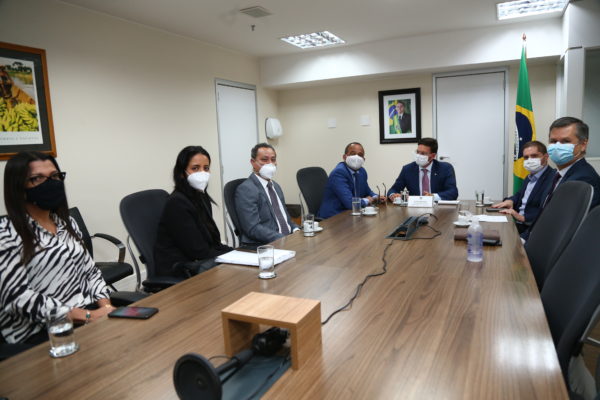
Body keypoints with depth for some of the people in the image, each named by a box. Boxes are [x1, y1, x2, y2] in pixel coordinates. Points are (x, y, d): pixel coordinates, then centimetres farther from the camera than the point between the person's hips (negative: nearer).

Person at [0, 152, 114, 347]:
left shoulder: (67, 223, 13)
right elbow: (18, 297, -15)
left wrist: (106, 307, -5)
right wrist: (87, 316, -20)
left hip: (91, 313, 7)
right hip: (39, 332, -7)